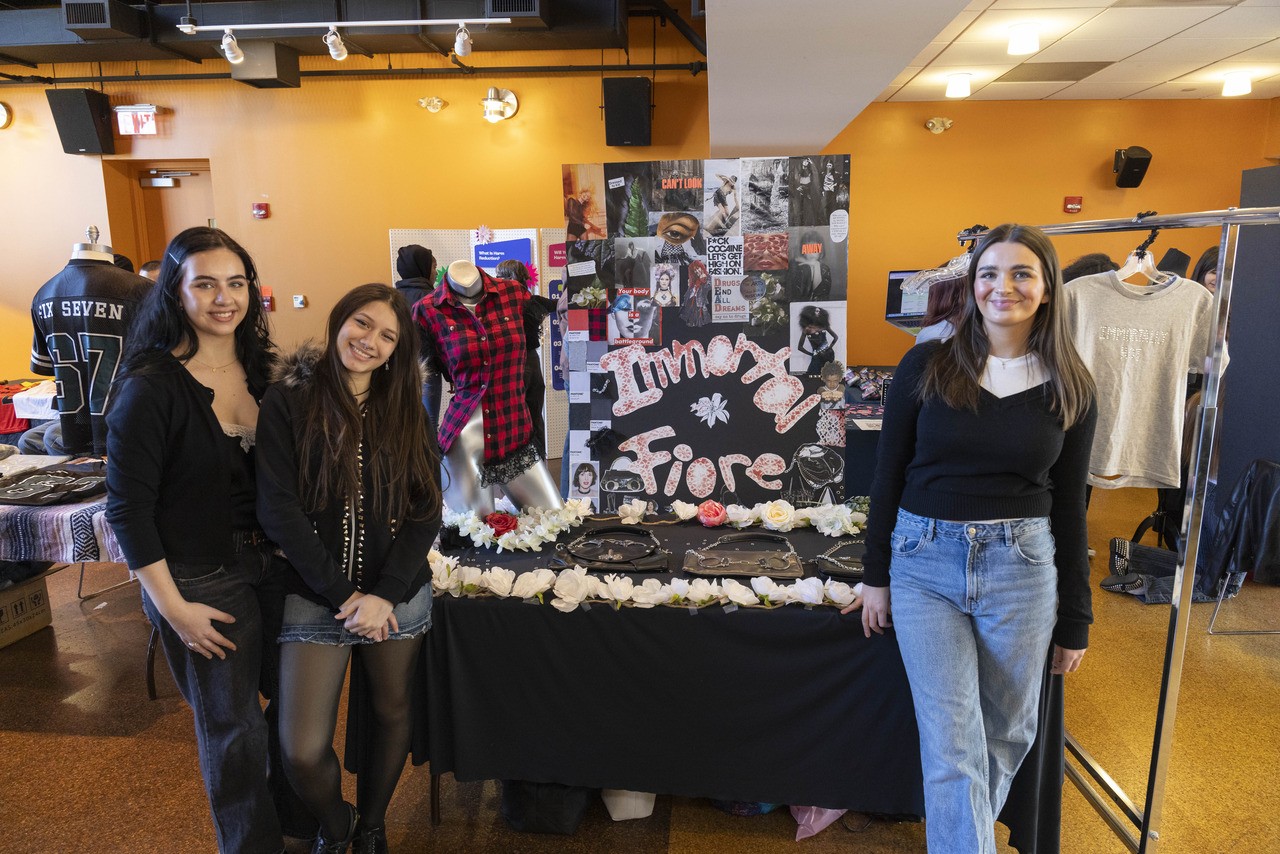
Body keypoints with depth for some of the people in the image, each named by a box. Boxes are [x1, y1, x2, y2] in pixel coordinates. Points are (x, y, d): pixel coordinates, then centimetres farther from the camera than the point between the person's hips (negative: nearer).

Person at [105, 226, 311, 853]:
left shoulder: (257, 368, 1)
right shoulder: (150, 388, -17)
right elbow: (128, 509, -15)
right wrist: (173, 608, -14)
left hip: (271, 563, 6)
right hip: (201, 583, -6)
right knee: (233, 728, 11)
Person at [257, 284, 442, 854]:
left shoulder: (406, 412, 3)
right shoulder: (288, 401, -5)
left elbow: (426, 511, 0)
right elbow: (277, 508, -11)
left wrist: (385, 594, -11)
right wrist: (342, 593, -14)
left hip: (399, 596, 3)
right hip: (315, 598, -2)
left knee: (391, 714, 16)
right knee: (302, 749, -3)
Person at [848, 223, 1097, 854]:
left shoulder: (1069, 389, 2)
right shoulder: (926, 366, -3)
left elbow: (1070, 507, 7)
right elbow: (888, 476, 1)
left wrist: (1075, 619, 9)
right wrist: (876, 575, 3)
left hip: (1022, 567, 2)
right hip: (925, 564, -2)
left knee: (1007, 732, 16)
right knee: (952, 743, -2)